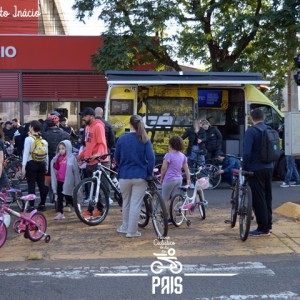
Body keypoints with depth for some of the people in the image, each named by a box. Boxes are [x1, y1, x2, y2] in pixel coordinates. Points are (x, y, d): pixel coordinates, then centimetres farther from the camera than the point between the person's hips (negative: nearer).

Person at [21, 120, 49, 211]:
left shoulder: (28, 139, -7)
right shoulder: (44, 140, 7)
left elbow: (26, 153, -13)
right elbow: (46, 155, 10)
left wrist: (23, 166, -14)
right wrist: (46, 167, 18)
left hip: (31, 164, -5)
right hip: (41, 164, 5)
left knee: (31, 185, -2)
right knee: (41, 184, 11)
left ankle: (31, 206, -2)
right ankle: (42, 204, 16)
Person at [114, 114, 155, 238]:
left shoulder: (122, 139, -1)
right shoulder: (145, 140, -6)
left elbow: (116, 158, 7)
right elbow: (151, 158, -11)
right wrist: (149, 173, 1)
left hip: (124, 176, 2)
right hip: (140, 176, -2)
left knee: (126, 203, 18)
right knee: (136, 204, 3)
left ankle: (125, 227, 32)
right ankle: (132, 231, 7)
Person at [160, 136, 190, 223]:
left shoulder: (169, 155, -13)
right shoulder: (182, 156, 7)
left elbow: (163, 168, -11)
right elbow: (186, 168, 10)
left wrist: (161, 178, 2)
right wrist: (188, 179, 18)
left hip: (169, 179, -7)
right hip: (179, 179, 7)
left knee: (165, 199, 4)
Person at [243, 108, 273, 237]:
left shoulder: (251, 131, -14)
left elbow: (247, 152, -20)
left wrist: (244, 168, -10)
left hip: (256, 169, -7)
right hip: (269, 168, 7)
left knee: (258, 198, -1)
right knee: (267, 197, 16)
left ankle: (263, 228, 1)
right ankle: (268, 225, 24)